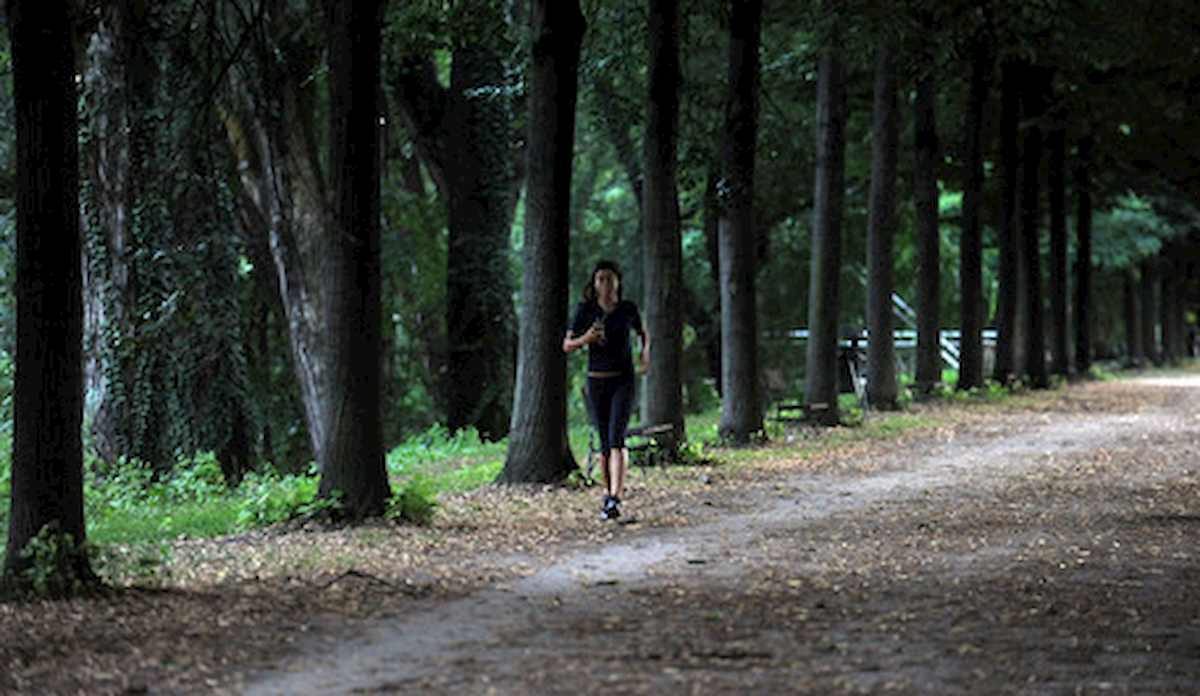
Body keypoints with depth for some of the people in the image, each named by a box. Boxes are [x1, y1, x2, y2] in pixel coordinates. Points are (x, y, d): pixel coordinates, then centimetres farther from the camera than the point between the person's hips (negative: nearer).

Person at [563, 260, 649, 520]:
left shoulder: (628, 309, 0)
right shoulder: (585, 310, -2)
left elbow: (643, 333, 20)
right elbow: (567, 346, 0)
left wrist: (645, 351, -1)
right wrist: (586, 338, -20)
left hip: (623, 381, -2)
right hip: (596, 381, 2)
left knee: (617, 438, -17)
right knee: (604, 442, 8)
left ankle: (615, 499, -27)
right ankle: (608, 492, 26)